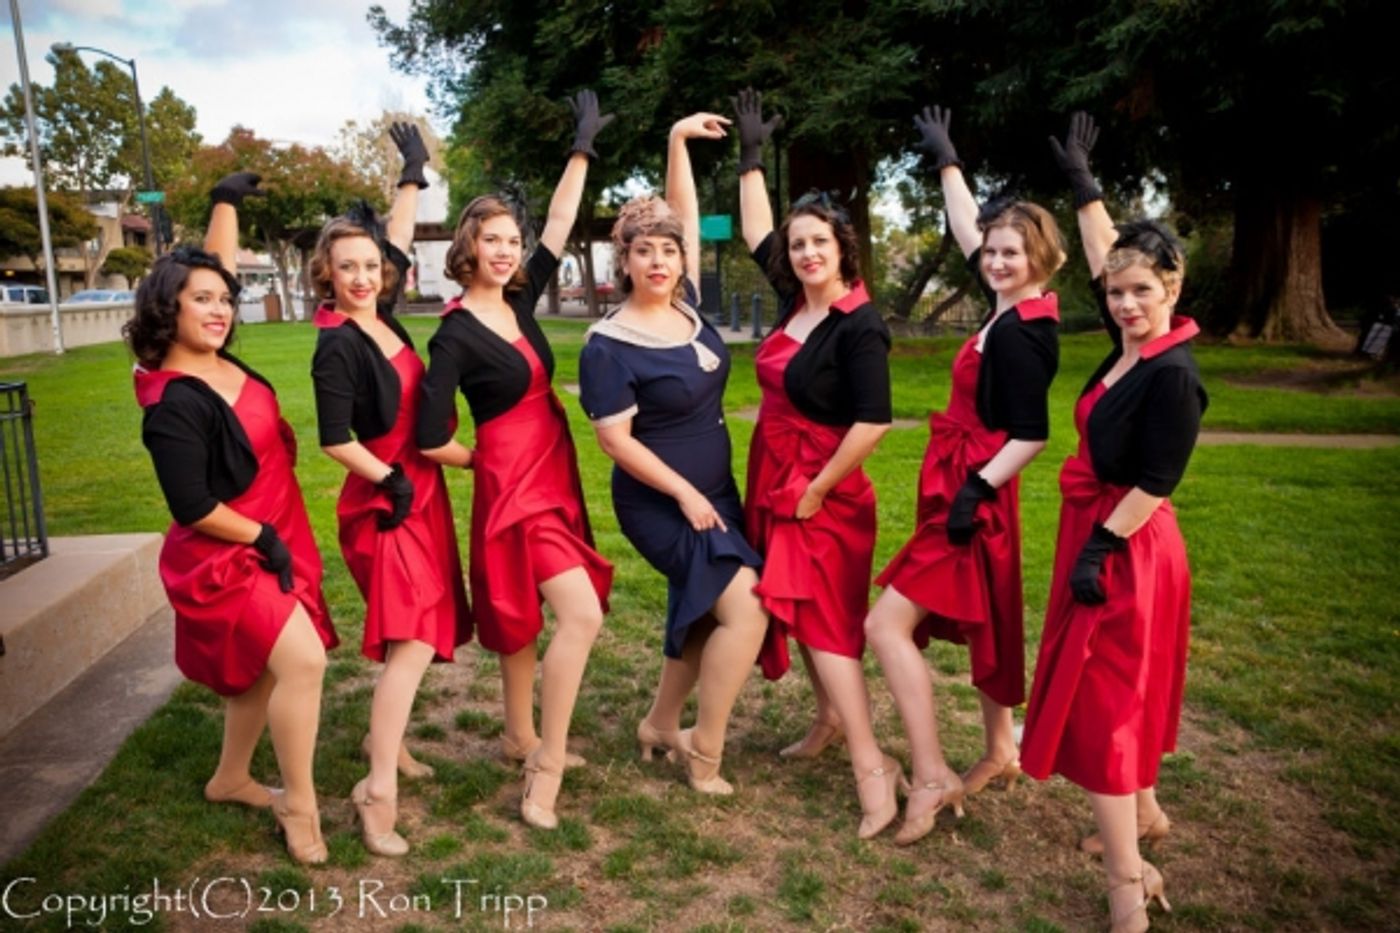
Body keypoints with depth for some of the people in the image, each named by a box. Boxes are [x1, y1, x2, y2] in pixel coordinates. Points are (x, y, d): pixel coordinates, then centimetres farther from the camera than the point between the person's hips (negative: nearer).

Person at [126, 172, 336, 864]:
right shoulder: (173, 406, -23)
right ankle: (299, 805, -1)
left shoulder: (215, 358, -2)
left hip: (268, 540, 9)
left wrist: (226, 201, 9)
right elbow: (193, 508, -22)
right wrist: (263, 540, -13)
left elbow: (220, 265, 10)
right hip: (224, 556, -9)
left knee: (263, 667, 17)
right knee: (303, 658, -17)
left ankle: (231, 779, 37)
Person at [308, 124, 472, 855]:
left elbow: (398, 240, 18)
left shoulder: (382, 316, 5)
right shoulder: (337, 344, -16)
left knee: (420, 630, 15)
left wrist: (413, 174, 22)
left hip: (419, 491, 8)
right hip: (385, 499, -8)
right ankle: (378, 787, -12)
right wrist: (389, 481, -11)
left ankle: (385, 737, 30)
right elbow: (335, 440, -20)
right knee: (413, 638, -14)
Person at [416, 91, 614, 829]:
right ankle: (546, 772, -6)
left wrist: (582, 149, 7)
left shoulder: (519, 301, 4)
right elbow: (431, 439, -18)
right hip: (513, 483, -8)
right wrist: (483, 460, -1)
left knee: (523, 613, 19)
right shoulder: (455, 334, -16)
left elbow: (561, 227, 7)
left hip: (551, 473, 8)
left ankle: (523, 738, 35)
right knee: (581, 614, -16)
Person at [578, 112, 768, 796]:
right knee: (746, 606, -15)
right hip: (661, 504, -8)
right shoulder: (610, 345, -17)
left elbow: (688, 217, 9)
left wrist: (678, 142, 4)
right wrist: (686, 495, -16)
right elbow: (615, 439, -17)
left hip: (714, 491, 8)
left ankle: (660, 725, 36)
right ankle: (705, 752, 0)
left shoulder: (686, 306, 1)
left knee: (706, 615, 17)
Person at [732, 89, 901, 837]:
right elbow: (755, 232, 18)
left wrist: (818, 489, -17)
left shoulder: (859, 325, -18)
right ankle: (829, 720, 32)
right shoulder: (794, 300, 4)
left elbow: (873, 421, -23)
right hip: (775, 480, 8)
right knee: (800, 608, 16)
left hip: (825, 492, -8)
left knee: (823, 617, -10)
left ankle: (872, 765, -5)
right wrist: (751, 156, 19)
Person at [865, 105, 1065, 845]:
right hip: (972, 487, 10)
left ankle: (932, 779, -6)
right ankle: (1000, 754, 35)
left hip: (971, 495, -10)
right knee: (982, 625, 20)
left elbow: (1032, 434, -23)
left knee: (888, 624, -10)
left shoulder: (1016, 333, -20)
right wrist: (947, 161, 26)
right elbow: (966, 233, 19)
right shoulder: (1013, 309, 5)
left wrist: (976, 490, -23)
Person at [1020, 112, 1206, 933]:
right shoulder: (1131, 346, 2)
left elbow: (1154, 484, -23)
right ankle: (1145, 813, 40)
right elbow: (1102, 259, 16)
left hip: (1129, 548, -9)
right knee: (1119, 687, 21)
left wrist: (1098, 551, -21)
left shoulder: (1173, 374, -21)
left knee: (1101, 695, -5)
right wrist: (1084, 183, 18)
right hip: (1105, 534, 9)